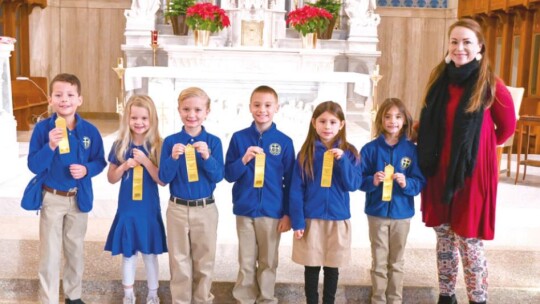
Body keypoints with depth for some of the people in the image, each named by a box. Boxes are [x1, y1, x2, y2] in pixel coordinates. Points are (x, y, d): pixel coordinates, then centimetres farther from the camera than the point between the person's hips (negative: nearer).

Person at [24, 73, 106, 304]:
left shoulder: (90, 130, -7)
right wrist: (50, 146, -30)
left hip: (79, 198, 2)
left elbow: (100, 162, 1)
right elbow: (33, 166, -15)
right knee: (50, 254, 4)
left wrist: (87, 169, -20)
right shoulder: (42, 128, -13)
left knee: (76, 249, 17)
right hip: (51, 199, -2)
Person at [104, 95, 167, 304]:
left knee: (150, 253, 10)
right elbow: (111, 178, 4)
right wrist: (124, 166, -15)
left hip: (149, 209, -1)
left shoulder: (158, 146, -6)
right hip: (127, 208, 1)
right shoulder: (120, 146, -2)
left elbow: (163, 180, -9)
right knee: (128, 254, 13)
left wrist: (145, 161, -21)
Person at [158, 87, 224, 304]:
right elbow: (164, 178, -6)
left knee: (204, 260, 12)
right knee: (179, 260, 10)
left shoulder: (213, 142, -4)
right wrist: (173, 158, -23)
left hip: (206, 209, 0)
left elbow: (218, 176, -9)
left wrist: (207, 157, -25)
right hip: (177, 209, 0)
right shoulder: (171, 141, -3)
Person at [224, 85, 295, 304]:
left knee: (268, 262, 11)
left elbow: (290, 181, 2)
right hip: (245, 210, 0)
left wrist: (288, 213, 0)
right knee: (246, 263, 11)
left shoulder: (284, 142, -2)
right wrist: (244, 160, -18)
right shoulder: (239, 138, -1)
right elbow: (228, 175, 0)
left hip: (272, 211, 0)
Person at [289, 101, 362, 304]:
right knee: (311, 268, 9)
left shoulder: (349, 153, 0)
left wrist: (342, 160, -19)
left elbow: (353, 185, -7)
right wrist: (297, 221, -9)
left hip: (338, 219, 1)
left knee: (332, 268, 12)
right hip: (311, 219, -1)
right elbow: (296, 189, -4)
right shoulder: (306, 153, -3)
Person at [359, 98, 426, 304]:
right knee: (379, 262, 8)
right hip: (377, 213, -1)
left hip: (402, 213, 1)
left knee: (397, 262, 14)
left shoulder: (411, 149, -3)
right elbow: (360, 180, -5)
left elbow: (420, 182, -4)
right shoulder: (370, 149, -6)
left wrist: (407, 183, -23)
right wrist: (373, 180, -24)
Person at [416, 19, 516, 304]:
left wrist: (479, 146, 5)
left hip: (472, 173, -4)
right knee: (444, 236, 14)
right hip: (439, 171, 4)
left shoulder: (491, 85, -9)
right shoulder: (439, 79, 3)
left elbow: (507, 127, 4)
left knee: (468, 240, 2)